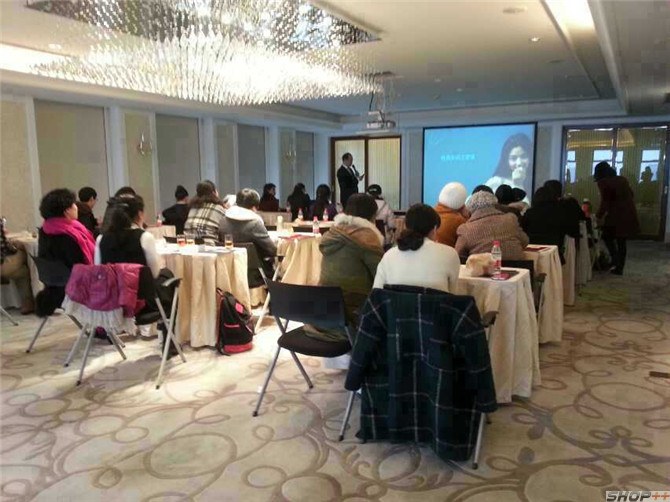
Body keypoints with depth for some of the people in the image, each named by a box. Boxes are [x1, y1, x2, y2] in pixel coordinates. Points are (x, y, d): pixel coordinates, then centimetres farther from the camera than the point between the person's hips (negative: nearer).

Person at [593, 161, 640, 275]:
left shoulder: (603, 182, -7)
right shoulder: (622, 179, 12)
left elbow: (605, 203, -11)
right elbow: (630, 195, 20)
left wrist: (598, 216, 0)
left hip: (616, 215, -6)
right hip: (629, 214, 6)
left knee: (607, 236, 14)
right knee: (621, 242, 13)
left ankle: (616, 261, 1)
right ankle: (619, 268, 18)